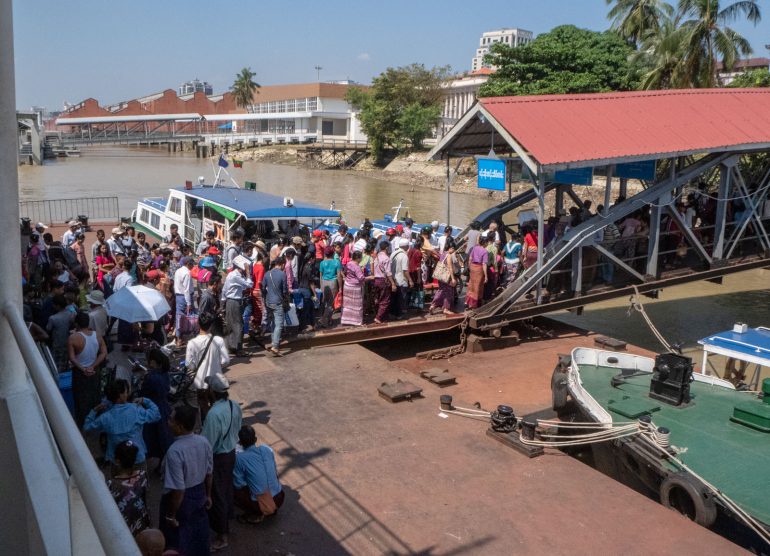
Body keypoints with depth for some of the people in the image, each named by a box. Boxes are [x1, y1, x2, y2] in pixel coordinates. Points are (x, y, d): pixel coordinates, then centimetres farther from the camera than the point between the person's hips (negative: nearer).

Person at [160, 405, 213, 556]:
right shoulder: (204, 442, -13)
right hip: (199, 494, 6)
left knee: (178, 544, 18)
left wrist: (171, 515, -14)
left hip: (181, 500, -6)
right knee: (199, 535, 28)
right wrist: (208, 495, 17)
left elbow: (178, 489, -28)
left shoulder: (175, 451, -33)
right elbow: (209, 473, 1)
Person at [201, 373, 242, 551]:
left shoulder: (214, 413, -31)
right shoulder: (235, 406, -7)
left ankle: (222, 536, 21)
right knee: (227, 489, 24)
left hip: (217, 457, -8)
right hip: (231, 452, 8)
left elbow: (208, 443, -24)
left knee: (216, 495, 8)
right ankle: (226, 523, 42)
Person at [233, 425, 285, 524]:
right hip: (279, 500, 4)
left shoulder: (240, 457, -13)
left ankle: (256, 515, 6)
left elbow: (239, 485, -5)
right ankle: (273, 508, 22)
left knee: (234, 491, 14)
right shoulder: (267, 449, -1)